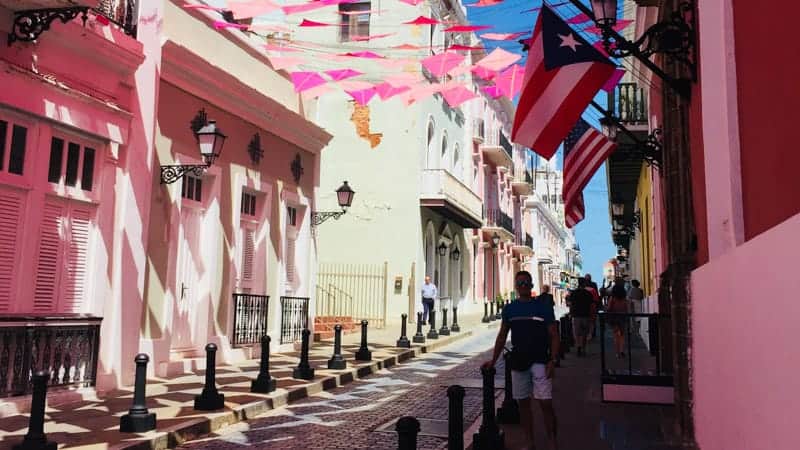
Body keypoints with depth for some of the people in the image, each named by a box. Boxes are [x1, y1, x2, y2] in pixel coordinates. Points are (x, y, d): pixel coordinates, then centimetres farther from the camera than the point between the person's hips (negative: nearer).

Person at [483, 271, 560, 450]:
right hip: (518, 361, 4)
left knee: (545, 403, -7)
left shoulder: (544, 307, -3)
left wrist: (553, 360, -13)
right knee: (523, 403, 9)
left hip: (540, 361, -3)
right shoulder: (509, 309, 7)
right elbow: (502, 336, 13)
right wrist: (493, 360, 9)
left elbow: (554, 335, -3)